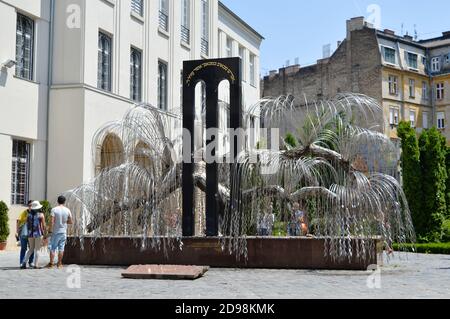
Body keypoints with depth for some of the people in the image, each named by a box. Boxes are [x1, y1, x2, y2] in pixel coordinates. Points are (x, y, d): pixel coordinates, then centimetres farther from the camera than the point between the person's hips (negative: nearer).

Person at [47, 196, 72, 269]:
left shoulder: (54, 209, -8)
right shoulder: (67, 210, 1)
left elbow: (52, 221, -13)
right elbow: (70, 222, 6)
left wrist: (50, 230, -6)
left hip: (55, 231, -2)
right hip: (63, 232, 2)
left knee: (53, 248, 4)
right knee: (61, 248, 7)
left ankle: (51, 263, 4)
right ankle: (59, 264, 10)